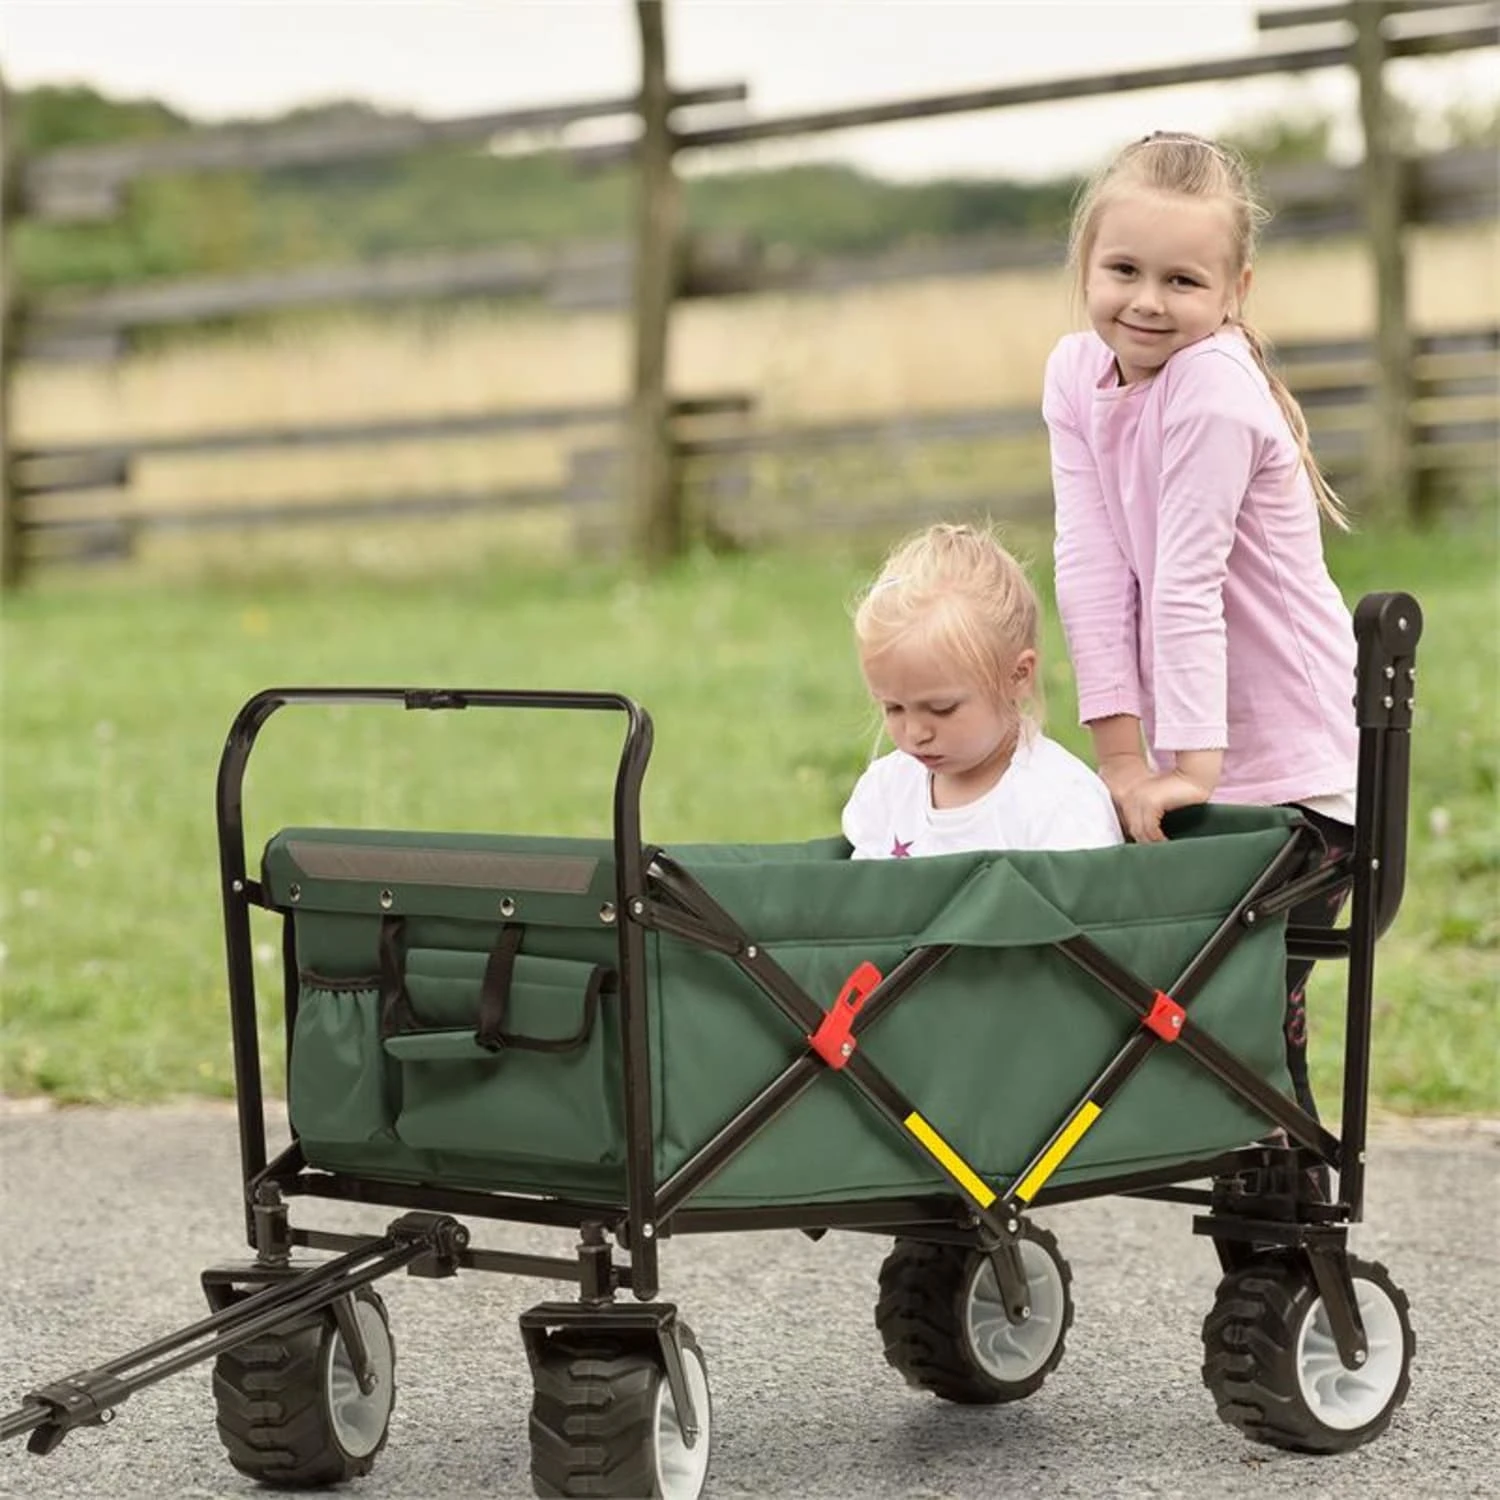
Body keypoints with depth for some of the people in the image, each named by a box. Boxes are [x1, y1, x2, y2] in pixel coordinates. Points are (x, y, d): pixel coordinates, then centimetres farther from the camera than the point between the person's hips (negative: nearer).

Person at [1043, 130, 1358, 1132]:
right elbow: (1093, 567, -6)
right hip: (1182, 754, 7)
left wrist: (1192, 764, -22)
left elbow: (1186, 586, -23)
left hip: (1288, 766, -7)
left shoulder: (1213, 385, -20)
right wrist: (1124, 754, -11)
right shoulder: (1077, 374, 0)